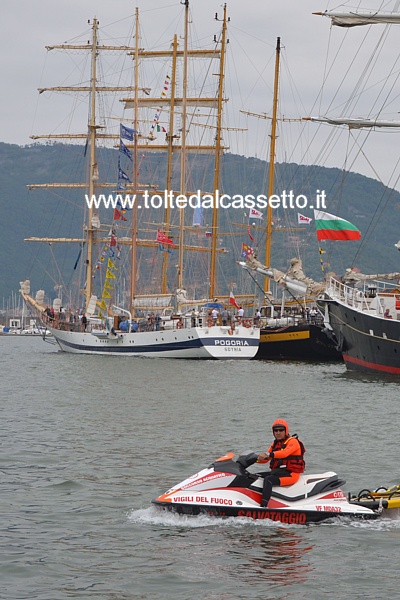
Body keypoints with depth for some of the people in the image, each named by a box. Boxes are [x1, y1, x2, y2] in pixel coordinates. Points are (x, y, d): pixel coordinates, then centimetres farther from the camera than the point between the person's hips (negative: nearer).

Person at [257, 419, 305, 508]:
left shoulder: (293, 441, -7)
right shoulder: (275, 443, 19)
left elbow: (285, 453, -28)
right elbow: (266, 458, 15)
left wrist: (269, 454, -41)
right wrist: (258, 458, -8)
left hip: (291, 474, -9)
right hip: (276, 472, 9)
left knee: (268, 479, -33)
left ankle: (263, 505, -44)